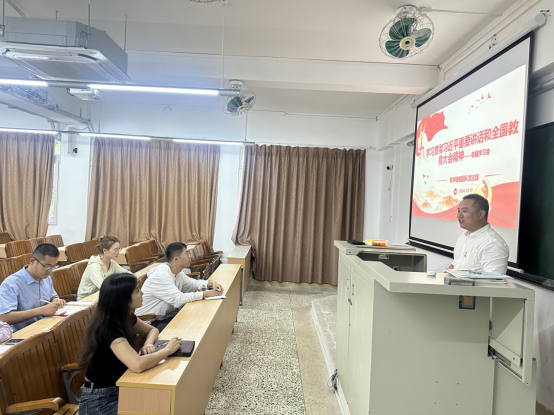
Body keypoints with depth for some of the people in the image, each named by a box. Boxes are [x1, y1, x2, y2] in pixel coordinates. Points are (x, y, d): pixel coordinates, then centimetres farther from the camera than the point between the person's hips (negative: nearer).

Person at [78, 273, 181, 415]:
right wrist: (168, 350, -24)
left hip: (118, 389, 7)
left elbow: (152, 330, 12)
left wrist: (148, 344, -10)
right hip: (99, 402, -7)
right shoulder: (108, 329, -29)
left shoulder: (126, 317, -4)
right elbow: (138, 365, -40)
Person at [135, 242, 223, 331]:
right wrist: (205, 294, -27)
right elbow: (178, 299, -32)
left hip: (167, 316, 9)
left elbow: (192, 283, 17)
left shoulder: (178, 273, 5)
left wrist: (211, 283, -4)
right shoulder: (161, 275, -25)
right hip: (150, 323, -9)